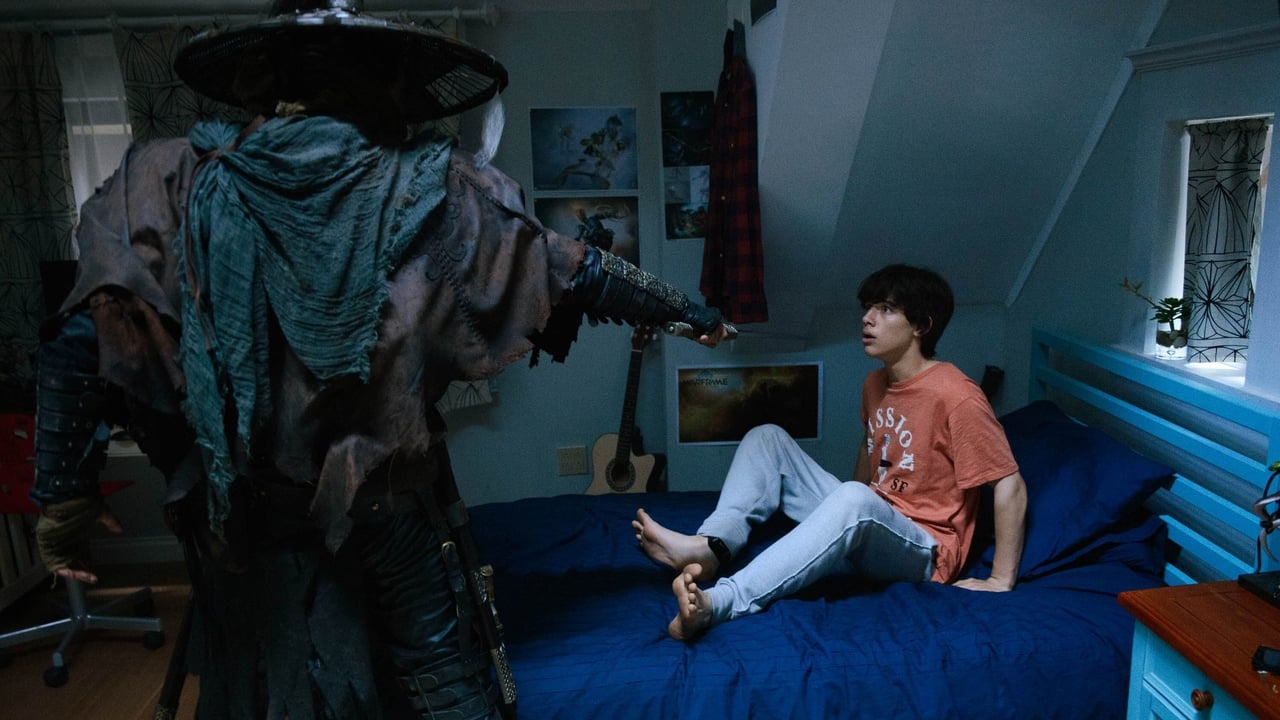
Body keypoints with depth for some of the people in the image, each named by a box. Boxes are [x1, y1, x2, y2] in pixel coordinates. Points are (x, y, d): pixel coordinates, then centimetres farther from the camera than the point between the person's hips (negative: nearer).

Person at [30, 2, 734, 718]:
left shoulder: (175, 182, -7)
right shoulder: (432, 184, -9)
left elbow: (81, 340, -11)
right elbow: (573, 274, -2)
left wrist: (65, 492, -2)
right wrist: (686, 308, 11)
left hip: (244, 509, 2)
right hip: (392, 493, -1)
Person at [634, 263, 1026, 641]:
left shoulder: (956, 396, -18)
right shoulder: (875, 384, 6)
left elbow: (1009, 485, -17)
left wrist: (1001, 581, -18)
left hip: (922, 551, -8)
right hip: (867, 527, 8)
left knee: (855, 499, -42)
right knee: (767, 437, 2)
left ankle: (718, 602, -51)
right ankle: (712, 546, -23)